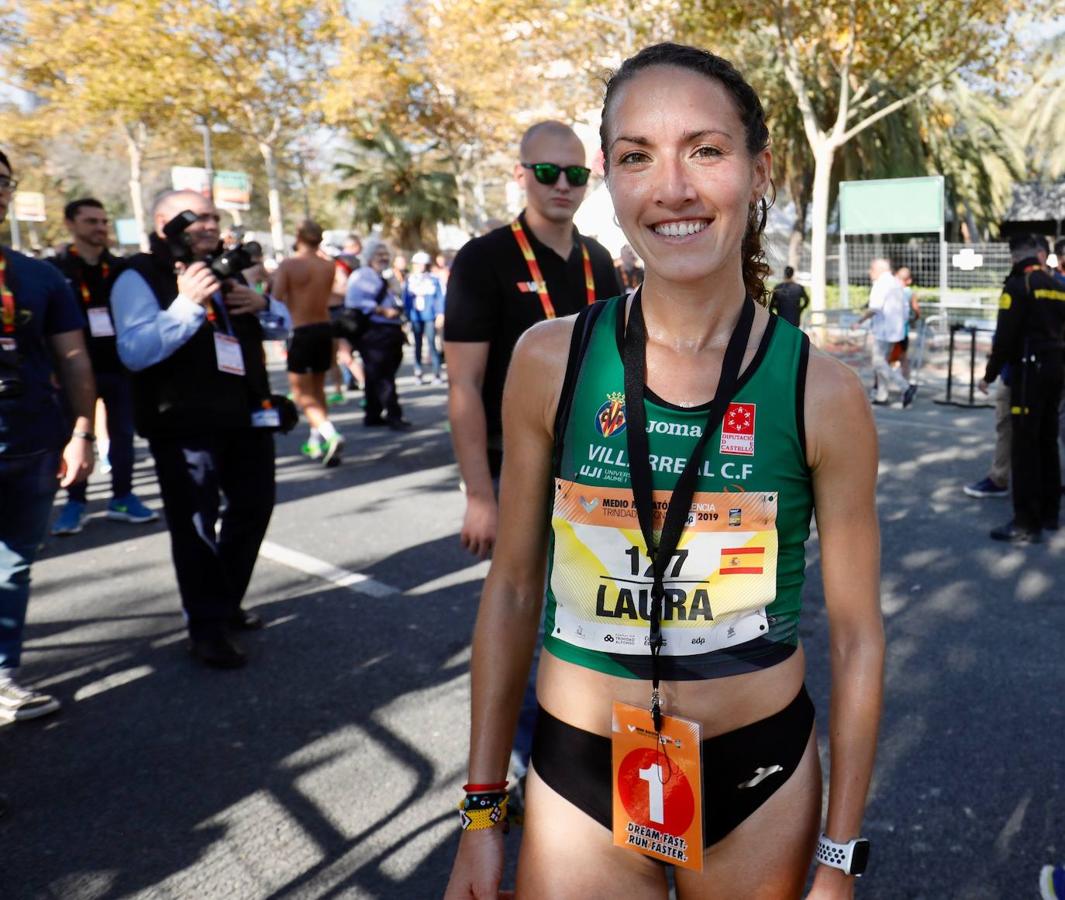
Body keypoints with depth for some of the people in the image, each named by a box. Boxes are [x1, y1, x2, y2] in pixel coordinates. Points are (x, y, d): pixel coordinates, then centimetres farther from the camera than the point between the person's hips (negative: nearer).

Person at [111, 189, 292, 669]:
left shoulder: (226, 272, 16)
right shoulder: (139, 278, -8)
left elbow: (287, 323, 21)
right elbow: (133, 352, -21)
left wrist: (263, 303, -2)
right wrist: (187, 304, -29)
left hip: (245, 414, 8)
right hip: (185, 424, -7)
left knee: (253, 507, 15)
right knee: (195, 523, -2)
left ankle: (227, 603, 33)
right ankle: (207, 626, 11)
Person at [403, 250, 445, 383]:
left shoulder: (433, 280, 0)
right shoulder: (410, 280, 5)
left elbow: (439, 298, 2)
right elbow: (406, 300, 8)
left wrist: (440, 314, -5)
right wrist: (406, 316, 4)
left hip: (430, 317, -2)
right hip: (415, 317, 2)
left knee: (431, 343, -7)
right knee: (417, 344, 7)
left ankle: (437, 372, -3)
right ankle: (417, 372, 12)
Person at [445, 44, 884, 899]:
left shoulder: (823, 394, -12)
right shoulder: (549, 361, -10)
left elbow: (856, 633, -3)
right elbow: (513, 589, -2)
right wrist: (483, 811, 3)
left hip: (759, 771, 1)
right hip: (579, 775, 0)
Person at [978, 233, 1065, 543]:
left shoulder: (1018, 285, -9)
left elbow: (1005, 336, -14)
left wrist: (990, 374, -6)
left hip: (1029, 371, -8)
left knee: (1024, 445, -8)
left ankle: (1027, 523, -8)